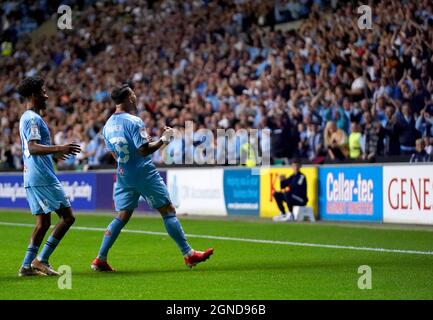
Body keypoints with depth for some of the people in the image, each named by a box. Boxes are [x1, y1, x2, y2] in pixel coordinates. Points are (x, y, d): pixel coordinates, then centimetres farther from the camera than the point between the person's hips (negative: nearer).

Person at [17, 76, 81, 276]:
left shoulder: (27, 117, 19)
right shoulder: (33, 119, -12)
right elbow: (33, 147, -25)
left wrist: (53, 153, 43)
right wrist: (58, 149, -35)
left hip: (32, 178, 10)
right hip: (43, 178, -10)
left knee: (43, 221, 12)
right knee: (67, 217, -8)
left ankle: (27, 265, 8)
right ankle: (41, 259, -9)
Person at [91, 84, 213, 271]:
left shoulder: (108, 126, 7)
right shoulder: (134, 122, -16)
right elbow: (144, 150, -20)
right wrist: (163, 140, -9)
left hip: (123, 176, 7)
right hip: (145, 174, -7)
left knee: (122, 216, 10)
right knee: (168, 211, 1)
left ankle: (100, 259, 3)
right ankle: (188, 255, 3)